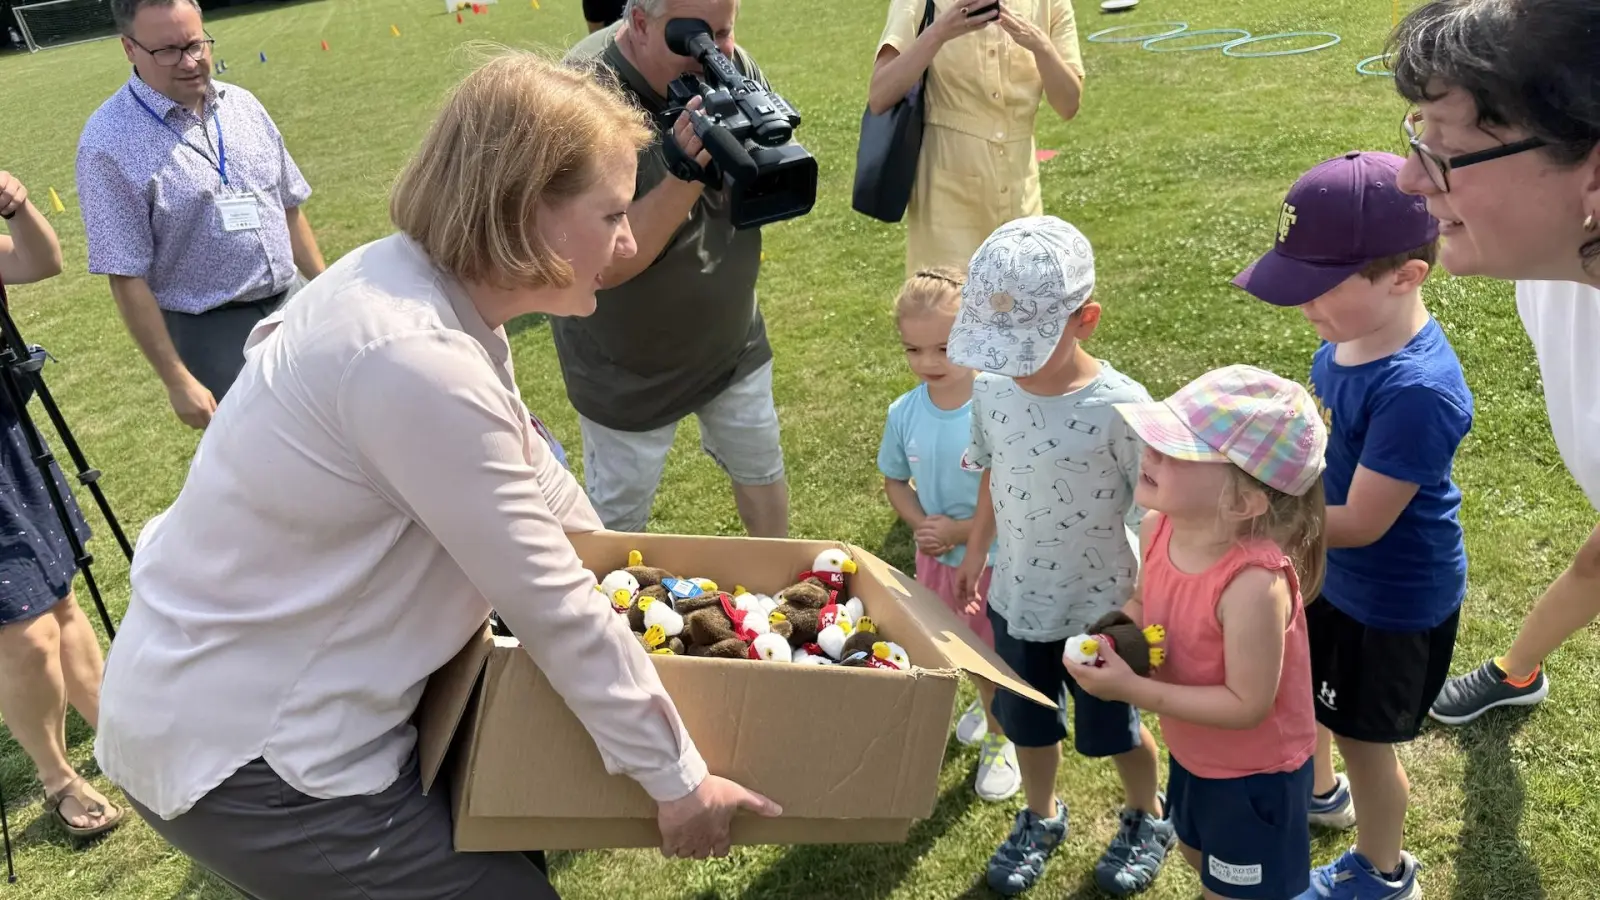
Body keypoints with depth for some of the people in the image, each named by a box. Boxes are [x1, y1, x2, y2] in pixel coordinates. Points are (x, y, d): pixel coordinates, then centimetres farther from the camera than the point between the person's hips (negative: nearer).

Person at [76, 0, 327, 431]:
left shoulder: (242, 104, 3)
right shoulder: (109, 143, -15)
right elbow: (127, 279, -15)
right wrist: (177, 380, -15)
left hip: (292, 306, 6)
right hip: (211, 333, -5)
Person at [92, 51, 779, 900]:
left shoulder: (424, 285, -2)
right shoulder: (416, 360, -31)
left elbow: (524, 460, 14)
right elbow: (551, 608, -25)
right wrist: (675, 777, -14)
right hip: (240, 751, -9)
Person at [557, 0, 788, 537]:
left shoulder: (730, 65, -11)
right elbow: (605, 266, -31)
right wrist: (687, 175, -40)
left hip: (734, 341, 6)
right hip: (629, 369, -5)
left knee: (761, 471, 24)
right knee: (617, 521, 13)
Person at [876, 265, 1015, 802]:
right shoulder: (904, 413, -10)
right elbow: (894, 480, 5)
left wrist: (960, 530, -22)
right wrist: (919, 523, -12)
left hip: (993, 559, -5)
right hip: (935, 556, 5)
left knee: (993, 655, 13)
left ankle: (1001, 735, 40)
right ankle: (989, 701, 54)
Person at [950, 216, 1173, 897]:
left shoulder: (1120, 408, -26)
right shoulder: (991, 386, -11)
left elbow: (1157, 516, -16)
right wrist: (976, 552, 12)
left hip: (1099, 609, -4)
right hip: (1016, 599, 4)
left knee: (1110, 729, 19)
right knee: (1026, 722, 23)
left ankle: (1148, 818, 50)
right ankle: (1040, 817, 52)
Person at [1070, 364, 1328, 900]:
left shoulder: (1254, 585, -39)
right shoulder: (1159, 527, -17)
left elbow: (1247, 704, -31)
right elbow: (1142, 603, 3)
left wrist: (1131, 689, -32)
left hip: (1253, 773, -7)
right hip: (1192, 754, 7)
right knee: (1199, 855, 33)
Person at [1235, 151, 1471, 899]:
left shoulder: (1417, 390, -37)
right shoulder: (1349, 337, -11)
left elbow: (1360, 523, -30)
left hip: (1392, 600, -8)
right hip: (1329, 572, 8)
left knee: (1363, 737, 15)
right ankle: (1319, 792, 60)